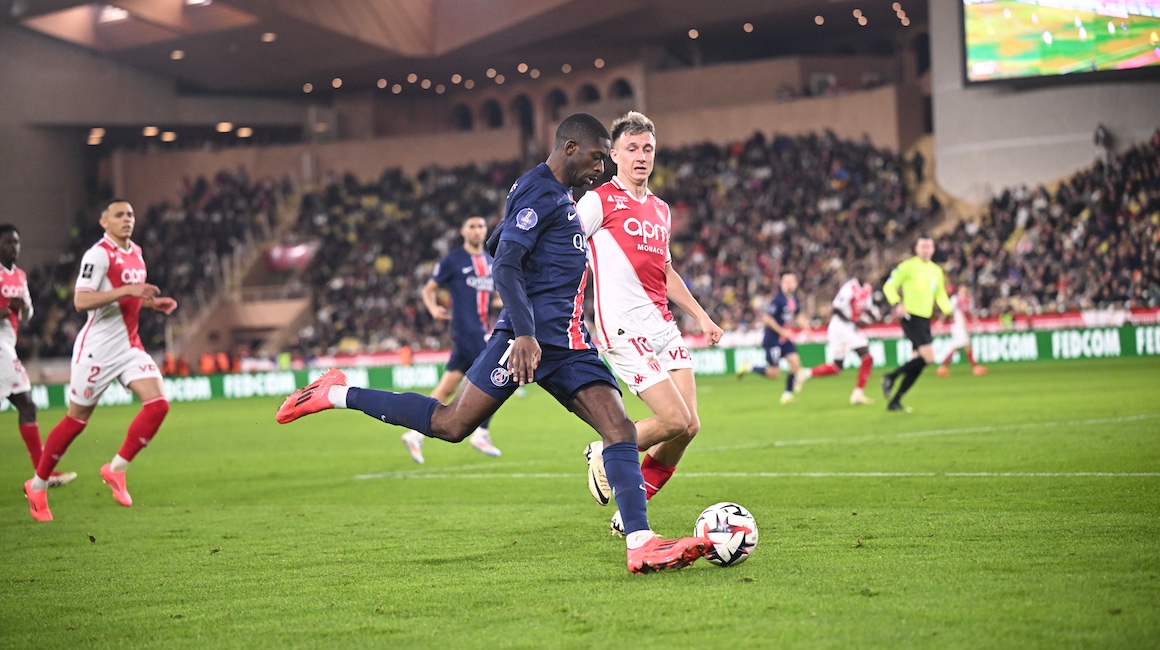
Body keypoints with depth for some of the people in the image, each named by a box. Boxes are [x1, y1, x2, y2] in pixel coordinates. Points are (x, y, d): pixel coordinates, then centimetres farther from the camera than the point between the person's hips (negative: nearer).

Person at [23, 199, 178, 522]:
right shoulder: (98, 255, -15)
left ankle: (116, 469, 1)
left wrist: (152, 302, 9)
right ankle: (37, 485, 18)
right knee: (76, 419, 1)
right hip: (98, 347, -7)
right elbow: (81, 301, -25)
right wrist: (127, 290, -30)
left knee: (158, 403, -11)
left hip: (129, 346, 7)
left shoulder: (136, 253, 11)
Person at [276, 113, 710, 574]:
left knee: (620, 429, -7)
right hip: (530, 336, -9)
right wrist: (524, 333, -28)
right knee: (451, 425, -9)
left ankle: (641, 545, -14)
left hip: (568, 343, 9)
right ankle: (338, 394, 7)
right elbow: (505, 264, -18)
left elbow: (497, 244, 32)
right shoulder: (539, 191, -8)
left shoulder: (559, 195, 22)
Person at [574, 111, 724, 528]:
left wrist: (700, 315, 27)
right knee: (675, 420, -16)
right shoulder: (599, 201, -3)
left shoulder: (660, 209, 20)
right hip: (624, 331, -8)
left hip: (663, 327, 8)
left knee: (689, 426, -2)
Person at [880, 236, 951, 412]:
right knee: (928, 357, -20)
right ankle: (891, 377, -3)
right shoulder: (907, 266, -5)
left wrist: (948, 311, 6)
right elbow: (889, 287, -3)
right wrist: (897, 304, -21)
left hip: (926, 319, 7)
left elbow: (940, 295, 25)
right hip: (911, 317, -7)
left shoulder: (936, 271, 15)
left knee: (920, 362, 3)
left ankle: (894, 401, 11)